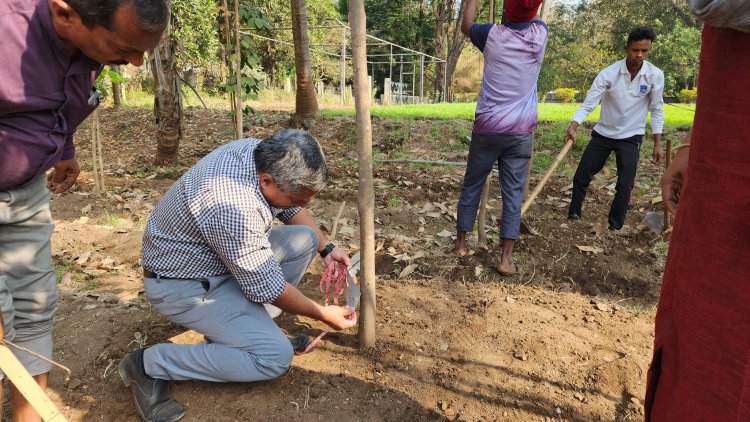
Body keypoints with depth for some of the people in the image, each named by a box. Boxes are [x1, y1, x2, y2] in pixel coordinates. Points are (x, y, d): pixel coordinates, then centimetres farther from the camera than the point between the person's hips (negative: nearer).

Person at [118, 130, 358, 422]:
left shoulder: (262, 153, -12)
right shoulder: (234, 209, -37)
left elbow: (292, 210, 9)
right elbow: (267, 288, -24)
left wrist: (326, 248, 1)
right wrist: (324, 314, -11)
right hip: (183, 285, -9)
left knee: (304, 238, -1)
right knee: (275, 357, -16)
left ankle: (244, 325, 7)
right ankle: (150, 364, -5)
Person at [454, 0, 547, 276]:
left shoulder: (492, 34, -5)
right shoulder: (540, 34, 0)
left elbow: (466, 26, 18)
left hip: (487, 128, 0)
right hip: (521, 132, 1)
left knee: (471, 187, 14)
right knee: (513, 194, 3)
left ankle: (461, 243, 24)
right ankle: (506, 259, 3)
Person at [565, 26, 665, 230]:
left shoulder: (655, 75, -10)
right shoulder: (609, 73, -15)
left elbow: (656, 110, -1)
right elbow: (588, 104, -19)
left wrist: (657, 144, -2)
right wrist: (573, 127, -37)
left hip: (631, 137, 0)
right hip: (603, 134, 0)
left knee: (625, 186, -9)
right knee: (580, 178, 3)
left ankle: (614, 228, 7)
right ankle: (573, 216, 24)